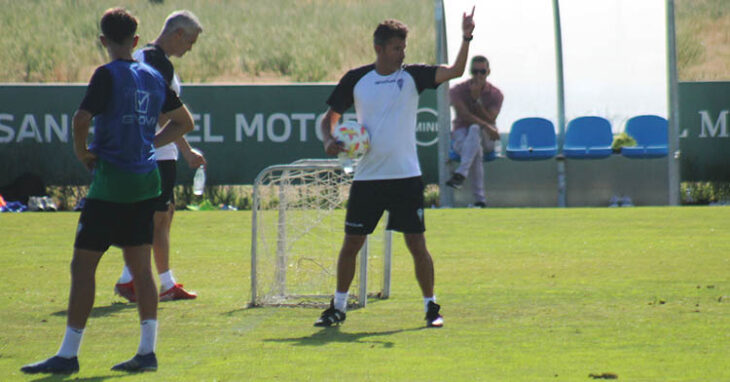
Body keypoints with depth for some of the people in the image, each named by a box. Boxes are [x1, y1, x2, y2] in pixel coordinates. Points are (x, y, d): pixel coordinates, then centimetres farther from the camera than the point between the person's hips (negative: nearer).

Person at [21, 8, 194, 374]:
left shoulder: (107, 75, -10)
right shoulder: (154, 77, 10)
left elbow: (81, 118, -23)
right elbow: (183, 121, 21)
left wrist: (82, 151, -6)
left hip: (110, 182, -7)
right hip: (146, 182, 7)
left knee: (83, 264, -2)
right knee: (140, 267, 10)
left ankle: (68, 355, -2)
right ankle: (147, 351, 7)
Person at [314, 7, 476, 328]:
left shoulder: (412, 76, 0)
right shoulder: (355, 80, 3)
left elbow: (454, 72, -11)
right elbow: (330, 116, 12)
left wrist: (466, 39, -24)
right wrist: (329, 140, -7)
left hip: (406, 176, -1)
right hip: (367, 177, 1)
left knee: (416, 244, -3)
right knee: (351, 244, 5)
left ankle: (431, 306, 9)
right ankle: (338, 307, 18)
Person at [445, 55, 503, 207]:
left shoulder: (495, 94, 2)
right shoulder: (458, 90, -2)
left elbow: (489, 120, -12)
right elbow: (464, 115, -19)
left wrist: (477, 99, -23)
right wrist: (486, 126, -34)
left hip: (486, 138, 0)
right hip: (461, 137, 0)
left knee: (475, 128, -39)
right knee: (476, 151, -38)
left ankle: (461, 174, -59)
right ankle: (480, 199, -50)